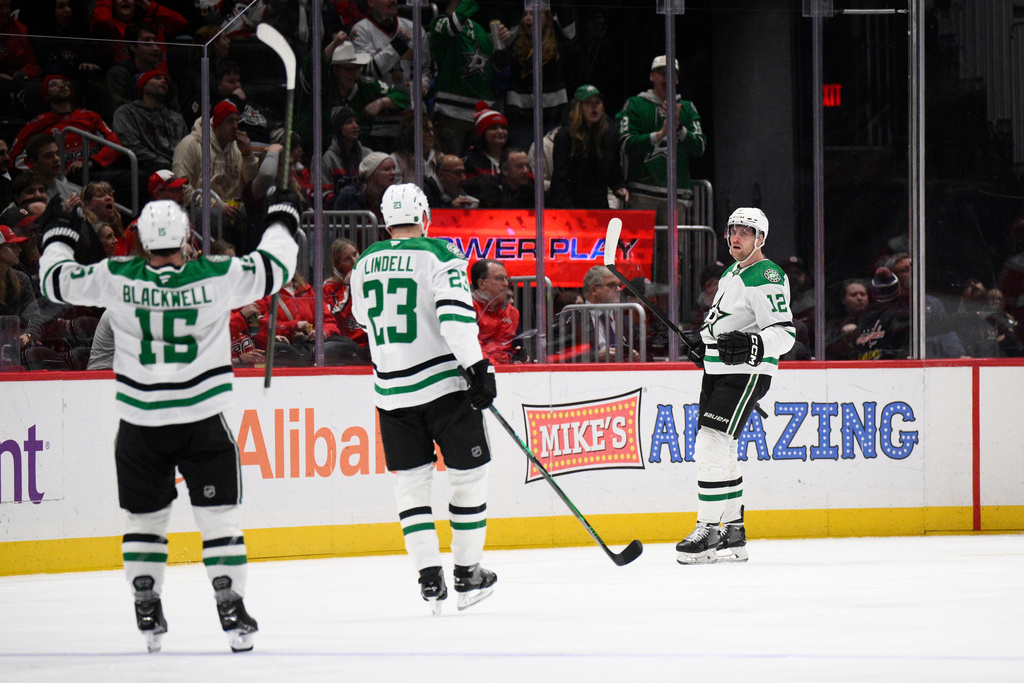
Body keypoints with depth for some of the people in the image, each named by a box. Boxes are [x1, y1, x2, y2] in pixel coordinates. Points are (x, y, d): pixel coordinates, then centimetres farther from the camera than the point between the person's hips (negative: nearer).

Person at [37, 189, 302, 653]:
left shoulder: (117, 279, -7)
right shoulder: (216, 277, -9)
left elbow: (58, 281, 6)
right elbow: (274, 268, 5)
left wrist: (59, 236, 25)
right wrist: (282, 220, 23)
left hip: (140, 423, 1)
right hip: (202, 421, -1)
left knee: (145, 518, 15)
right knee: (218, 515, 5)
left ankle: (147, 615, 15)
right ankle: (233, 614, 0)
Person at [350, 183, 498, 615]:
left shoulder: (365, 264, 8)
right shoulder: (439, 256, -8)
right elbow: (456, 314, -20)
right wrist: (477, 367, -20)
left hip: (390, 392, 4)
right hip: (443, 383, -4)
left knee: (411, 481, 10)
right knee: (468, 475, 9)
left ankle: (430, 577, 1)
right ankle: (468, 575, 12)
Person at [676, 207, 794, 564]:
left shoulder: (766, 278, -14)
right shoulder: (732, 274, 17)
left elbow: (784, 333, -21)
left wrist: (750, 345, -35)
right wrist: (702, 339, 18)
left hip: (745, 373, -10)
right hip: (718, 371, 10)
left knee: (712, 446, -17)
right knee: (718, 451, 9)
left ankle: (709, 531, -15)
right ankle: (733, 532, 16)